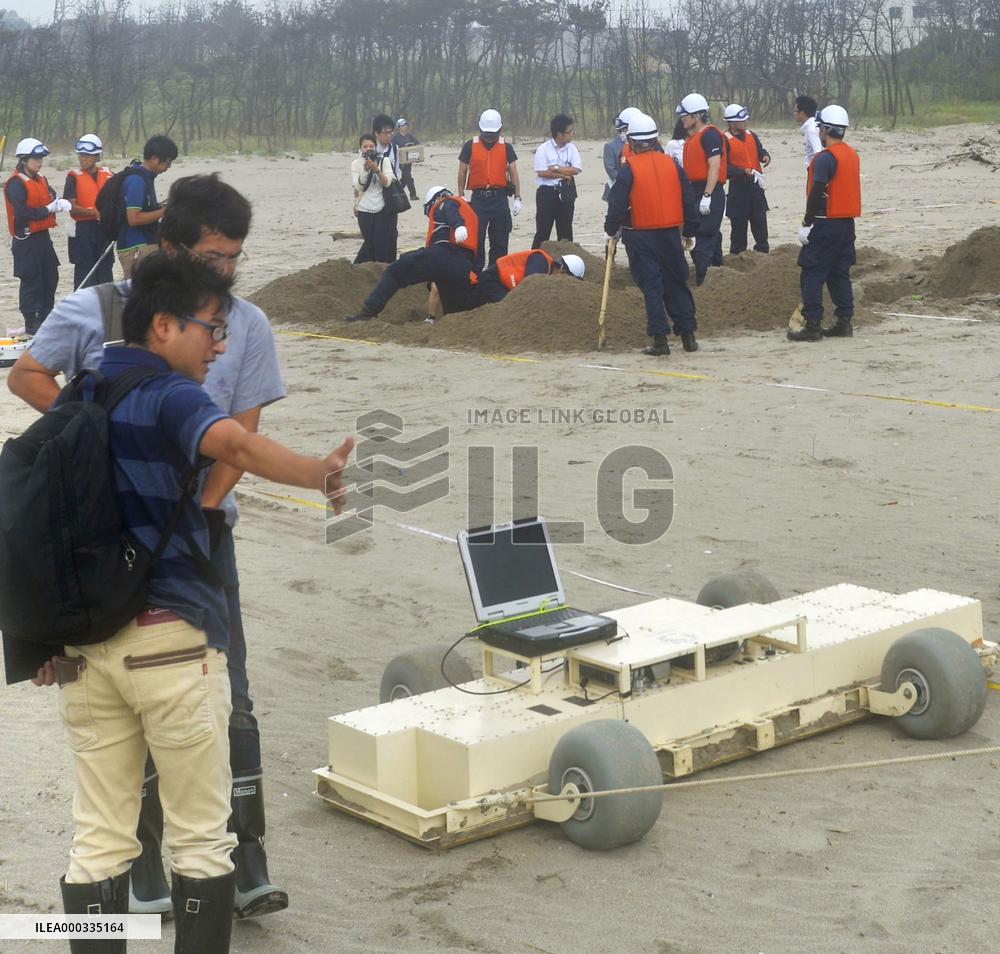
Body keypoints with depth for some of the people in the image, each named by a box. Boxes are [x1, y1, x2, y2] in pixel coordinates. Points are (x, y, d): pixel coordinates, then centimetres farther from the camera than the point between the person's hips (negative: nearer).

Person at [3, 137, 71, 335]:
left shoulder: (41, 180, 14)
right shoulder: (16, 183, -14)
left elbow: (51, 198, 11)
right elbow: (21, 212, -22)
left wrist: (58, 203, -13)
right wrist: (47, 209, -17)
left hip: (43, 236, 9)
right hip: (26, 239, -9)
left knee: (51, 277, 13)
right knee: (31, 280, -5)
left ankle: (45, 317, 25)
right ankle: (31, 323, 2)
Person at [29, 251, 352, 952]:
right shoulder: (168, 395, -9)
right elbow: (235, 445, -33)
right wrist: (324, 475, -33)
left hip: (82, 640, 7)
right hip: (172, 638, -7)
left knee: (98, 841, 9)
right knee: (201, 838, 5)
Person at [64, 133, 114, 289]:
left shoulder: (108, 176, 8)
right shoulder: (74, 177, -3)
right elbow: (71, 207, -12)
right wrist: (93, 212, -25)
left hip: (104, 230, 4)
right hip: (83, 230, -4)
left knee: (105, 271, 10)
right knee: (85, 274, -3)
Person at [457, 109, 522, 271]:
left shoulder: (506, 147, 5)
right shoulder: (470, 146, 2)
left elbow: (513, 173, 7)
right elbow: (462, 172, 6)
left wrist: (517, 198, 2)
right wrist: (461, 196, 2)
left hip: (499, 198, 1)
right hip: (478, 198, -1)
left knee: (500, 240, 5)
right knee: (476, 239, -3)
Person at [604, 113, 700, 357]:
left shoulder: (628, 169, -9)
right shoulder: (672, 165, 5)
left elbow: (618, 204, -8)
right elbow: (689, 201, 10)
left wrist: (611, 230, 7)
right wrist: (690, 230, 20)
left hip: (640, 237, -4)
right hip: (670, 234, 4)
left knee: (651, 286, 0)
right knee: (677, 284, 12)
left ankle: (659, 339, -3)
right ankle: (688, 334, 14)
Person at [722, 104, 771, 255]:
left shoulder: (752, 136, 10)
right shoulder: (725, 140, -10)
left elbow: (760, 150, 18)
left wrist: (765, 156, -6)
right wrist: (743, 172, -23)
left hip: (755, 185, 6)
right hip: (738, 186, -6)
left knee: (759, 219, 9)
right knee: (739, 221, -2)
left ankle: (762, 249, 18)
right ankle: (737, 253, 6)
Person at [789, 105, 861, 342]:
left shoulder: (825, 158, -15)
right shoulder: (853, 155, 12)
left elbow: (817, 193, -19)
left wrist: (807, 224, -14)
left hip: (825, 224, -9)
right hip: (847, 222, 9)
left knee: (812, 275, -4)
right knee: (840, 274, 14)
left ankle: (812, 325, -7)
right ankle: (844, 323, 14)